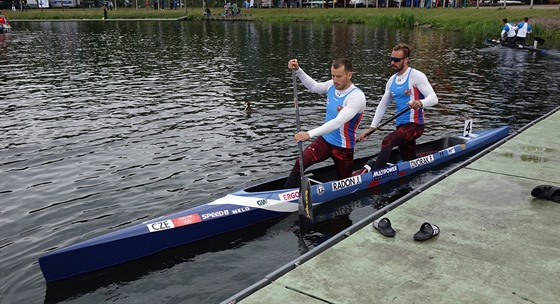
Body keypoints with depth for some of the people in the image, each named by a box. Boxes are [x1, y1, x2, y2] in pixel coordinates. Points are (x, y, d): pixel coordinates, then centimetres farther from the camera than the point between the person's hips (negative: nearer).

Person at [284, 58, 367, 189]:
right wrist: (298, 70, 3)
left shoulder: (357, 96, -25)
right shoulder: (332, 85, -5)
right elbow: (313, 86, 18)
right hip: (324, 140, 5)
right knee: (300, 163, -21)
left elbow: (338, 122, -36)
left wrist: (310, 134, -44)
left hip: (343, 147, -5)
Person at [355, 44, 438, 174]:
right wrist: (372, 127, 6)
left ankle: (371, 170, -38)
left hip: (414, 124, -8)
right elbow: (382, 105, 15)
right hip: (401, 125, 8)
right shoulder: (392, 80, 12)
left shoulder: (416, 76, -9)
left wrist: (420, 103, -40)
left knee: (387, 141, -32)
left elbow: (433, 98, -17)